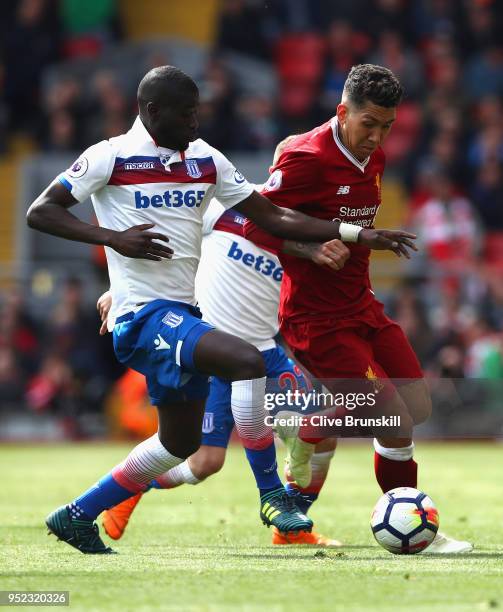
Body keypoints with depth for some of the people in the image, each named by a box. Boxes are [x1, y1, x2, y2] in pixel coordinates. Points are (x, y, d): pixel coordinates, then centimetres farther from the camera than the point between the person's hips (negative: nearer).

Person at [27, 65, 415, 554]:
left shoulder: (205, 160, 10)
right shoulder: (110, 157, -7)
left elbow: (273, 218, 9)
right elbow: (40, 212, -7)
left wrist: (357, 235, 1)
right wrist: (113, 238, -20)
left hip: (185, 313, 8)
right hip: (144, 313, -8)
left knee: (181, 441, 16)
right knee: (247, 361, -27)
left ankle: (76, 517, 27)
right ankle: (271, 496, -16)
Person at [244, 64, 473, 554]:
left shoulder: (374, 158, 8)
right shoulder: (306, 159, -19)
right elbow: (255, 224, -17)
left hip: (361, 307, 9)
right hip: (317, 321, -9)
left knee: (419, 406, 7)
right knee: (396, 420, -12)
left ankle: (309, 434, 25)